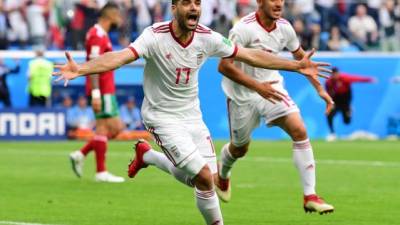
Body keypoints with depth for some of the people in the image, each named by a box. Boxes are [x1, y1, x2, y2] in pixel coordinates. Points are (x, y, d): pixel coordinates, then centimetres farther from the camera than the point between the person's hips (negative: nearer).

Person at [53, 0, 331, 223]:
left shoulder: (207, 38, -9)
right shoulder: (156, 36, -24)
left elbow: (251, 55, 1)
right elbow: (120, 57, -38)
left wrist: (297, 66, 2)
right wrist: (80, 69, -55)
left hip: (192, 115, 6)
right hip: (162, 116, -6)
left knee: (199, 179, 10)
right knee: (204, 177, -15)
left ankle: (147, 155, 32)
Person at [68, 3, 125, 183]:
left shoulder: (101, 35, 19)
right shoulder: (97, 35, -13)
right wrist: (96, 94, -25)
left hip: (106, 91, 10)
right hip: (102, 91, -10)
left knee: (116, 128, 10)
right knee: (104, 128, -6)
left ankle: (81, 155, 9)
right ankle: (101, 172, -3)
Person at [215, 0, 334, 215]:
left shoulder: (284, 28, -5)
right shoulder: (244, 29, -23)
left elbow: (301, 57, 12)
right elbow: (224, 66, -25)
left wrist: (320, 89, 8)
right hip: (242, 95, -4)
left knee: (299, 131, -17)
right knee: (240, 148, 12)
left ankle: (310, 197, -16)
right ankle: (222, 174, 51)